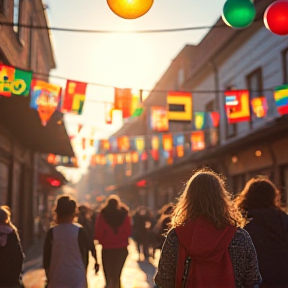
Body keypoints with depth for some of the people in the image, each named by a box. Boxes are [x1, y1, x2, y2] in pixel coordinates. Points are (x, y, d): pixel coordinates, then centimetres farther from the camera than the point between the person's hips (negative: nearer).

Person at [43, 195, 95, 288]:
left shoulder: (52, 232, -4)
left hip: (57, 278, 2)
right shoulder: (80, 231, -7)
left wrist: (49, 278, 16)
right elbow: (85, 256, 0)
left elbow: (46, 258, 2)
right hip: (77, 278, -1)